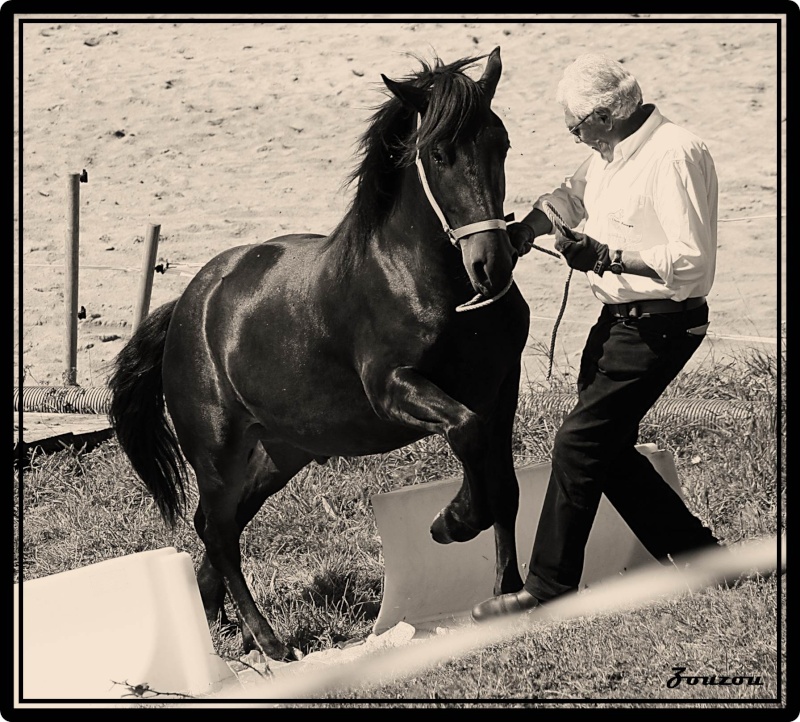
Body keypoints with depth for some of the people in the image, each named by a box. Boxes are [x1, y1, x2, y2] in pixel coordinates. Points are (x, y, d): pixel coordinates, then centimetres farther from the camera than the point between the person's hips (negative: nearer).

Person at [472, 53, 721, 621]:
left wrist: (605, 257, -25)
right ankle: (696, 553, 26)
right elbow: (571, 196, 23)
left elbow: (690, 261, -26)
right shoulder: (612, 151, 7)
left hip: (658, 326, -10)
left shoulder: (675, 155, -22)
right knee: (608, 449, 14)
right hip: (619, 319, 10)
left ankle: (549, 591, 0)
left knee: (579, 445, -8)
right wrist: (528, 228, 4)